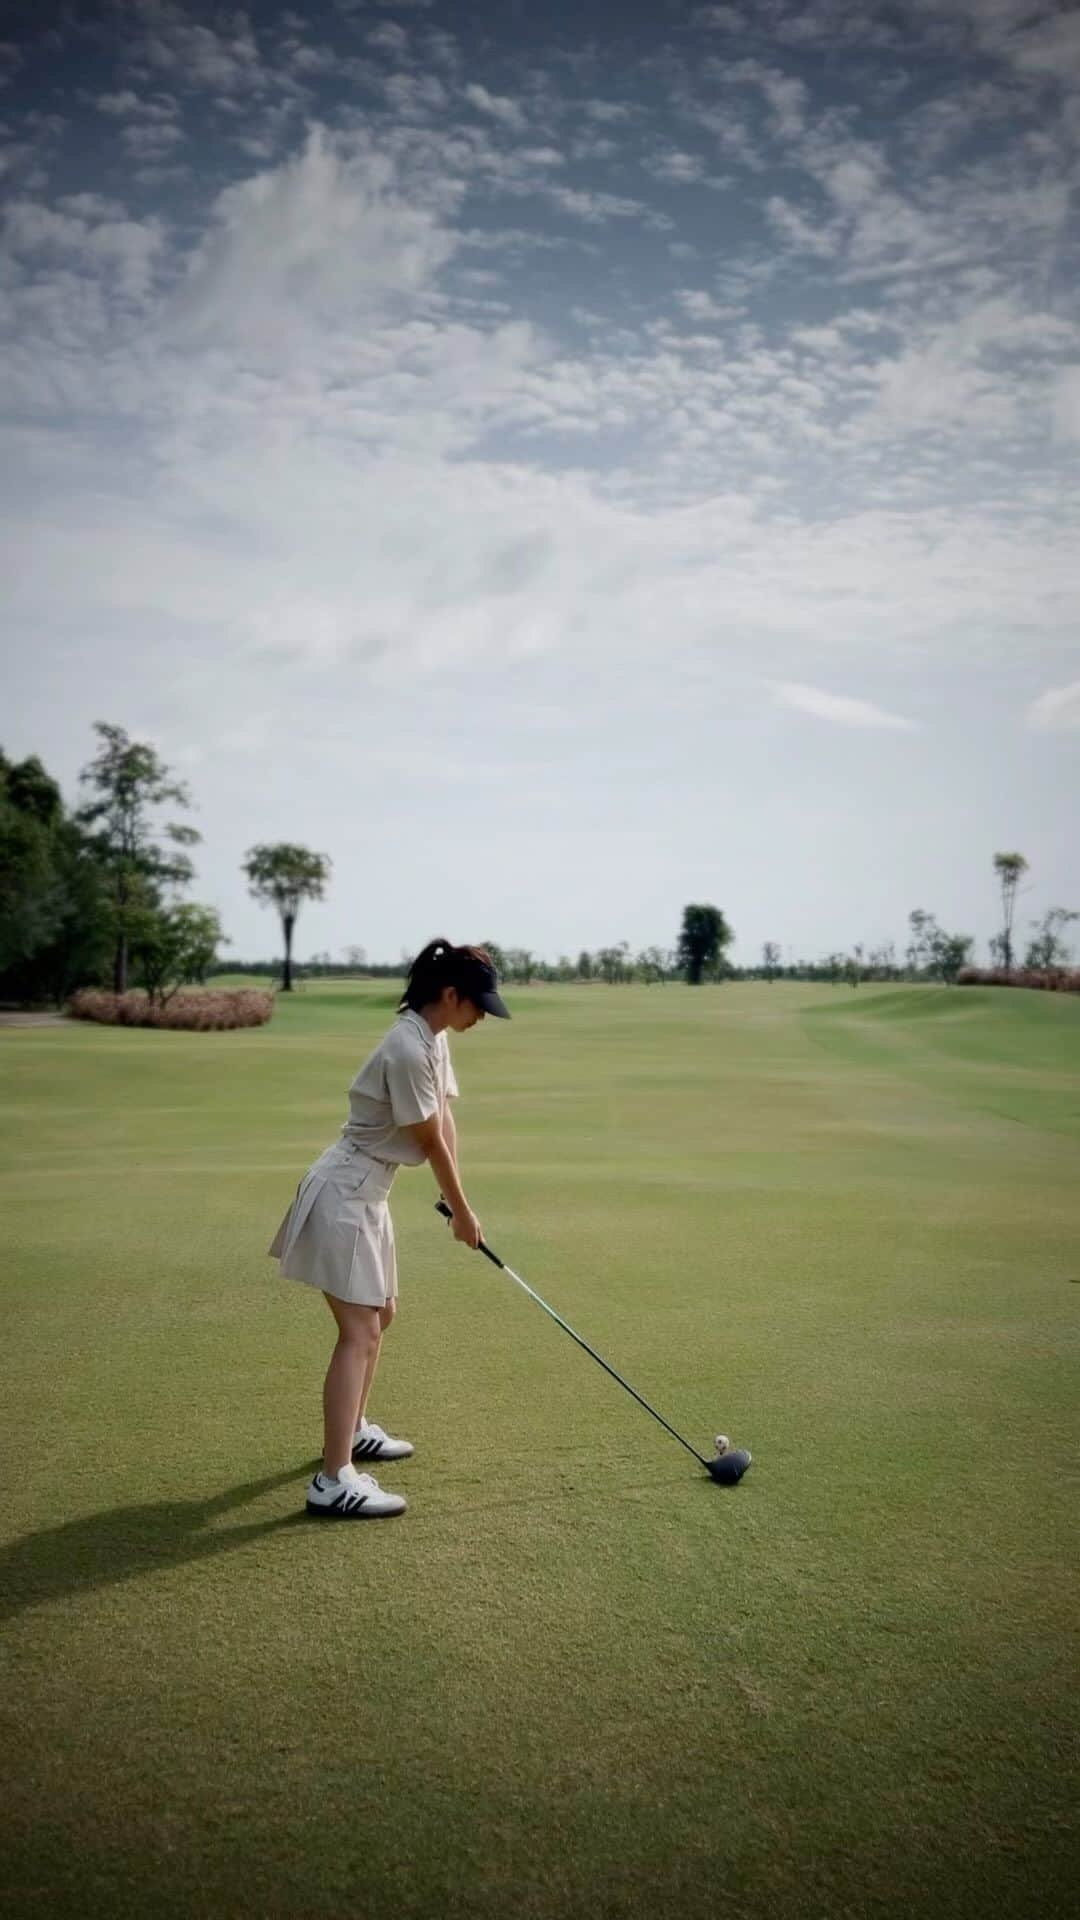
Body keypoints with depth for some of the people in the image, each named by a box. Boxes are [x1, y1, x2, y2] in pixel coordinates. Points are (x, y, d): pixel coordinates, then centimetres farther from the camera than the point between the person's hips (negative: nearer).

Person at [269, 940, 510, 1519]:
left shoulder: (434, 1039, 7)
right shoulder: (408, 1049, -23)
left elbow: (445, 1123, 9)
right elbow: (432, 1142, -16)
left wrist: (457, 1203, 7)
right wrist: (462, 1212, -4)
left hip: (367, 1194, 11)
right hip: (344, 1194, -11)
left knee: (380, 1314, 22)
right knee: (360, 1332, -14)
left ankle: (351, 1430, 39)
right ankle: (333, 1482, -14)